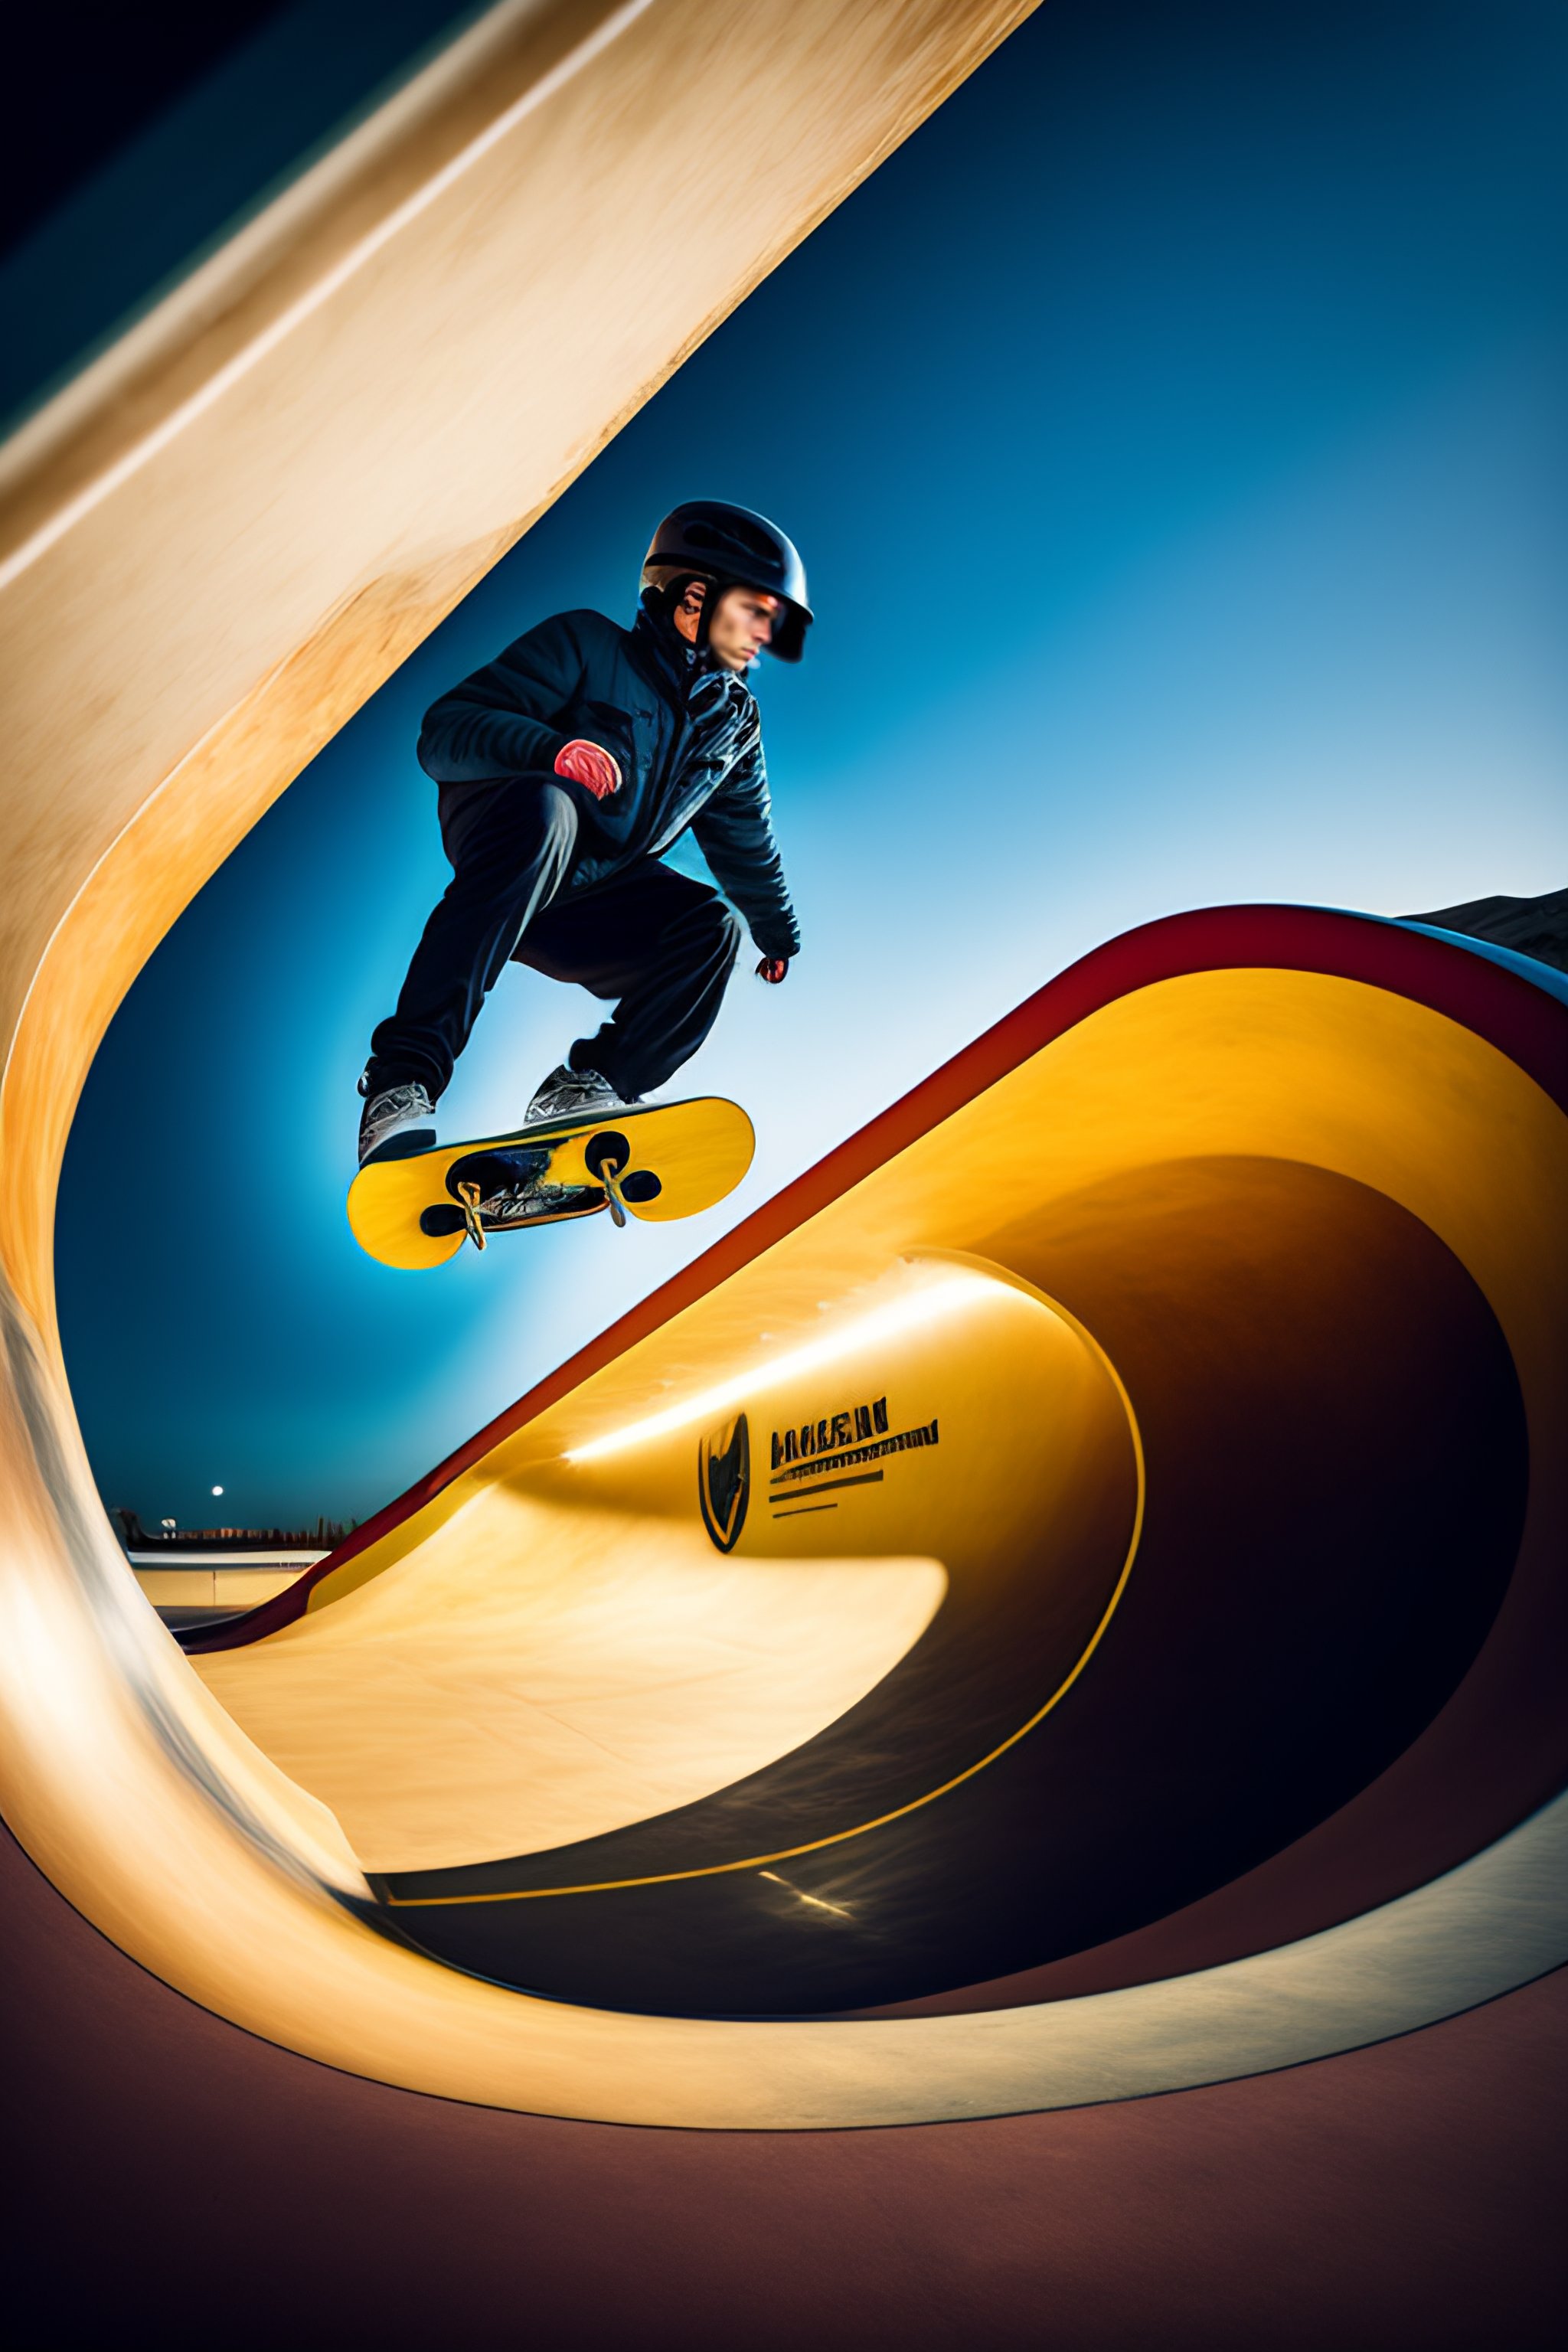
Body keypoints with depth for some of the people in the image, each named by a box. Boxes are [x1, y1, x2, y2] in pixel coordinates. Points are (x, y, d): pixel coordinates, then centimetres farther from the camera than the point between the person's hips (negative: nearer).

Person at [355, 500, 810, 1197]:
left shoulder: (735, 723, 15)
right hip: (498, 838, -5)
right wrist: (551, 748, -31)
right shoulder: (585, 644, -5)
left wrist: (780, 937, 37)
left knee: (713, 928, -19)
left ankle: (585, 1089, -21)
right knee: (545, 807, -40)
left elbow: (747, 842, 30)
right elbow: (442, 732, -14)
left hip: (584, 905, 6)